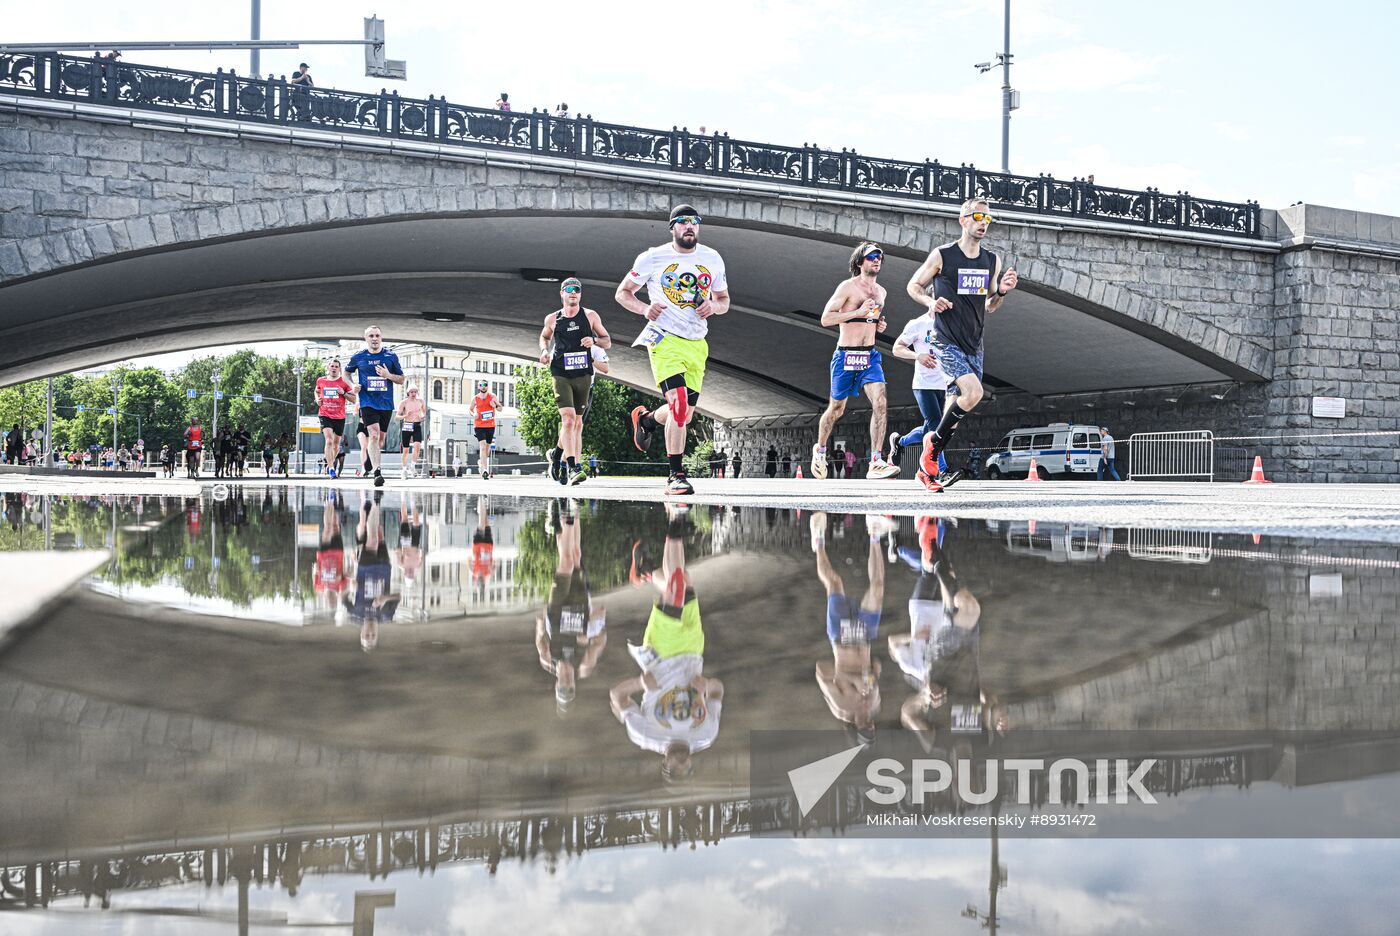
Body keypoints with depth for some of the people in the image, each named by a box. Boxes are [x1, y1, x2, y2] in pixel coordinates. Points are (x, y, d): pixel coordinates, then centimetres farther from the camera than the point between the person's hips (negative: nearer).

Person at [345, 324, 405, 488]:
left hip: (386, 404, 3)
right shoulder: (358, 356, 1)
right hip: (367, 402, -2)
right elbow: (347, 373, 17)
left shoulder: (391, 356, 2)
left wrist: (388, 375, -12)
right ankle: (377, 473, -22)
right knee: (374, 434, -19)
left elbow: (401, 379, 7)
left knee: (380, 438, 12)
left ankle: (369, 460, 42)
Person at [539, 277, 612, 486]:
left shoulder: (590, 316, 6)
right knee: (568, 418, -18)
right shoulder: (552, 319, 6)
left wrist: (594, 340, -12)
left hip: (583, 375, 2)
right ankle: (573, 467, -22)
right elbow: (544, 337, 26)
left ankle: (557, 453, 30)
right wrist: (544, 350, 5)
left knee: (577, 423, 8)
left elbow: (608, 342, 9)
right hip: (561, 375, -2)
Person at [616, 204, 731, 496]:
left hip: (697, 344, 5)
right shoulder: (652, 258, -2)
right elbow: (623, 293, 7)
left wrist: (713, 306, -6)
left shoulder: (712, 259, 8)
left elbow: (724, 301, 18)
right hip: (665, 340, -5)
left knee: (685, 415, 9)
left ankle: (645, 419, 42)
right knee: (679, 405, -21)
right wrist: (644, 309, -14)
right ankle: (677, 475, -12)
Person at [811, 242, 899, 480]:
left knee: (880, 403, -16)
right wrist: (858, 312, -20)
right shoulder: (848, 287, -7)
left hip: (870, 356, 4)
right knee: (836, 409, 9)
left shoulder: (881, 291, 13)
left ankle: (876, 464, -19)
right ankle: (820, 449, 36)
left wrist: (879, 325, 8)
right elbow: (825, 319, -13)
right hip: (846, 356, -4)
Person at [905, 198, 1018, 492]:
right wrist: (930, 301, -15)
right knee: (973, 392, -25)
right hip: (946, 342, -6)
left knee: (956, 406, 8)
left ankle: (929, 465, 22)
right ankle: (933, 440, -2)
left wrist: (1001, 291, -2)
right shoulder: (942, 255, -6)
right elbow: (914, 286, 4)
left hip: (974, 345, 6)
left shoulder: (992, 261, 10)